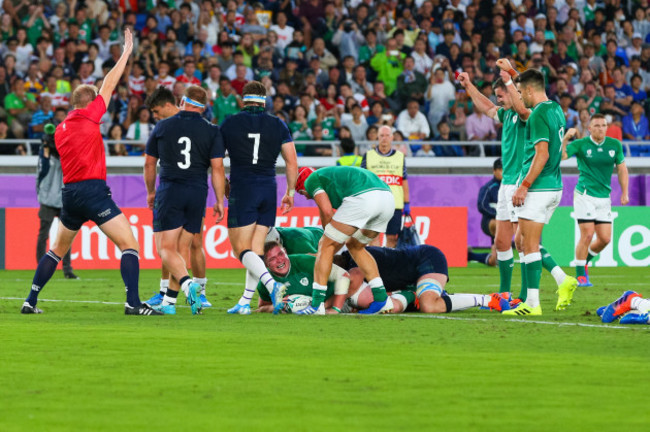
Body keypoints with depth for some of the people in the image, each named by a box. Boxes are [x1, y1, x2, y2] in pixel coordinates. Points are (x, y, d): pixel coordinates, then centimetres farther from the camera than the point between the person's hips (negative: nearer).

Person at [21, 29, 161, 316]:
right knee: (129, 244, -7)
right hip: (93, 190, -7)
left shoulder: (60, 129, 14)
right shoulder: (89, 116, -3)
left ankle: (30, 301, 17)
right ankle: (133, 303, -20)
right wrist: (126, 52, 9)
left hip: (69, 193, 7)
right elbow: (109, 86, 1)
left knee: (58, 249, 20)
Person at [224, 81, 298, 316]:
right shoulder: (278, 125, 5)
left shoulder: (230, 123, 0)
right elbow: (292, 162, 4)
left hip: (242, 190, -4)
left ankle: (271, 284, -27)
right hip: (268, 191, 4)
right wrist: (290, 192, 14)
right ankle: (245, 302, 9)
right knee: (256, 248, 10)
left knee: (242, 249, -4)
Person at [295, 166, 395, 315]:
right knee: (355, 246, 28)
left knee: (326, 246, 6)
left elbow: (327, 211, 3)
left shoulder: (311, 179, 19)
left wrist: (327, 237, 19)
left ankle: (317, 304, 4)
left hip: (362, 197, -8)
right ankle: (382, 298, 19)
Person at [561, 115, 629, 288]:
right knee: (587, 235, -11)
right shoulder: (580, 144, -7)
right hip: (584, 194, -5)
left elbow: (622, 169, 13)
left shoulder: (615, 145, 4)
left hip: (604, 197, 5)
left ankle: (584, 260, 29)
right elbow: (561, 155, -19)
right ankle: (580, 275, 2)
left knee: (605, 239, 2)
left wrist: (625, 193, 7)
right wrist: (566, 139, -34)